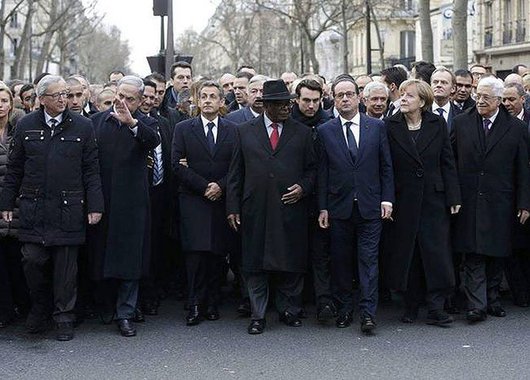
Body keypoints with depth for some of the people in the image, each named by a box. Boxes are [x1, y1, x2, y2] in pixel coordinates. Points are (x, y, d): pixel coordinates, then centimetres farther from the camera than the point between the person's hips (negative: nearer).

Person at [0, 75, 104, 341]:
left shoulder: (82, 126, 3)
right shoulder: (26, 126, 7)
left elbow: (91, 170, 3)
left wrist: (94, 206, -2)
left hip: (68, 208, -1)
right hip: (33, 207, 1)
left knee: (66, 266, 2)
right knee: (33, 259, 0)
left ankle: (64, 318, 15)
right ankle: (39, 310, 23)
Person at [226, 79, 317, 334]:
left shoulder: (302, 133, 8)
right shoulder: (245, 132, 7)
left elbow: (312, 168, 13)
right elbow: (235, 173, 8)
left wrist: (303, 187, -6)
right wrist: (232, 208, 2)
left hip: (290, 208, 0)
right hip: (255, 211, 0)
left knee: (291, 264, 4)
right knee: (256, 265, 2)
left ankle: (289, 311, 20)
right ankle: (258, 316, 12)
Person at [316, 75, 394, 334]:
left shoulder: (377, 127, 5)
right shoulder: (325, 131, 4)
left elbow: (386, 166, 7)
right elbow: (322, 172, 3)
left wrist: (387, 199, 0)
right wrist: (323, 208, -1)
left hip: (370, 206, 0)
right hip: (339, 207, 1)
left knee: (368, 259, -3)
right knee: (340, 261, 7)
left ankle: (367, 313, -3)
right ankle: (344, 310, 18)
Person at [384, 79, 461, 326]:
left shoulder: (437, 124, 2)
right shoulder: (391, 126, -1)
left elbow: (447, 162, 3)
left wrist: (453, 196, -1)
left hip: (433, 198, 0)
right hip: (404, 200, 0)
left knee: (436, 251, -2)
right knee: (407, 252, 6)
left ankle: (436, 308, 3)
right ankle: (411, 306, 17)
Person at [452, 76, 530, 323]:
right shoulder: (461, 122, 4)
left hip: (500, 203, 0)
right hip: (469, 201, 0)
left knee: (496, 254, 7)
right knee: (473, 255, -3)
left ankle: (492, 299, 21)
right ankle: (476, 305, -3)